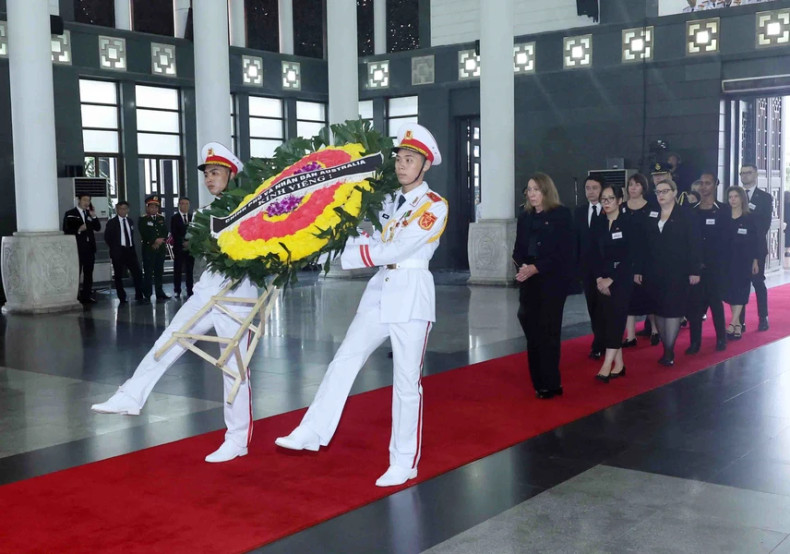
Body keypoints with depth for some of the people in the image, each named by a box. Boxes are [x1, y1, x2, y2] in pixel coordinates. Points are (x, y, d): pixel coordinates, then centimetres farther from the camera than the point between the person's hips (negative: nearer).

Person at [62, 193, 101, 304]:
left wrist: (94, 216, -6)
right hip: (77, 248, -5)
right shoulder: (70, 214, -1)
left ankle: (87, 296, 15)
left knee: (88, 273, 8)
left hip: (89, 248, 5)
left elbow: (98, 228, 7)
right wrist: (78, 230, -19)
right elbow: (66, 231, -6)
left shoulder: (90, 214, 14)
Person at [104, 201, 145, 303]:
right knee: (118, 276, 1)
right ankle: (122, 298, 9)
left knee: (137, 273, -5)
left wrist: (132, 246, 10)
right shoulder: (112, 222, -1)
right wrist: (114, 248, -1)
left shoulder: (130, 222, 13)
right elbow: (107, 237, 0)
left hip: (130, 250, 4)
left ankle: (139, 296, -1)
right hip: (118, 252, -4)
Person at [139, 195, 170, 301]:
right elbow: (145, 234, -10)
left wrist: (160, 240, -9)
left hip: (161, 248, 5)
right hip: (148, 249, -5)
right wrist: (155, 241, -13)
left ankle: (160, 293, 15)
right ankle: (147, 295, -1)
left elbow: (165, 232, 8)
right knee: (148, 272, -4)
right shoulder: (143, 219, 0)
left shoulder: (161, 218, 15)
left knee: (159, 272, 9)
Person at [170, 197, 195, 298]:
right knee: (177, 270, 1)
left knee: (190, 270, 1)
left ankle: (190, 291, 4)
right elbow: (174, 233, -4)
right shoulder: (174, 217, 3)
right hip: (179, 248, -2)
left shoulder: (192, 217, 11)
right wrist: (183, 243, -12)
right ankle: (177, 291, 8)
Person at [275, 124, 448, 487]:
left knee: (406, 380, -1)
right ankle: (312, 433, 10)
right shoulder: (390, 201, 15)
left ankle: (404, 463, 9)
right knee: (344, 361, 4)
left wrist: (349, 257, -13)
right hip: (380, 289, 7)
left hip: (412, 293, -7)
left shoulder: (435, 205, -7)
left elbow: (398, 249, -16)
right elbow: (373, 242, 9)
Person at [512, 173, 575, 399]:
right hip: (529, 282, 5)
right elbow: (519, 249, 11)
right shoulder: (525, 217, 13)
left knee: (548, 331, -4)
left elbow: (563, 252, -11)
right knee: (532, 331, 2)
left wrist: (536, 268, -17)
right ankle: (539, 381, 11)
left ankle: (550, 384, 5)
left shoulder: (561, 215, -4)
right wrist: (521, 266, -11)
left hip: (553, 281, -5)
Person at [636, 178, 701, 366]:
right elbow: (644, 244, 8)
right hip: (654, 271, 4)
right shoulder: (650, 215, 9)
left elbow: (694, 244, -6)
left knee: (673, 309, -4)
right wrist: (639, 270, 4)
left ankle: (669, 351, 1)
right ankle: (666, 348, 14)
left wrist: (694, 270, -11)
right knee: (659, 309, 6)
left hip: (677, 271, -4)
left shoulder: (685, 215, -3)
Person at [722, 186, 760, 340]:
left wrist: (755, 261, -5)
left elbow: (755, 240, -1)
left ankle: (732, 324, -11)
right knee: (730, 291, 4)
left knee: (740, 291, -6)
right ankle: (738, 324, 12)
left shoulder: (750, 218, -1)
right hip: (728, 259, 3)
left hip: (744, 260, -3)